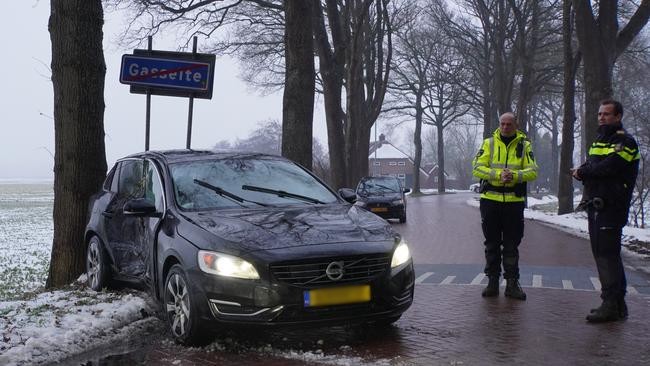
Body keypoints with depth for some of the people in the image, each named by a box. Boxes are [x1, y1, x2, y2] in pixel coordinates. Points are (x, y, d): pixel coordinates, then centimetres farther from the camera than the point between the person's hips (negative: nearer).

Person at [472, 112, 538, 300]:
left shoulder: (524, 145, 6)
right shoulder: (489, 143, 5)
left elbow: (533, 171, -1)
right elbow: (477, 169, -4)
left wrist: (515, 175, -20)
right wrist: (498, 174, -18)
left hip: (514, 201, 0)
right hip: (490, 200, 0)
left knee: (511, 245, 5)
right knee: (492, 244, 7)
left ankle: (512, 283, 12)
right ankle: (492, 281, 16)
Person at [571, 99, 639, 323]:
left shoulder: (625, 142, -8)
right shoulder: (599, 140, 22)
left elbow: (607, 167, -21)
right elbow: (591, 167, 19)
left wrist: (582, 172, -7)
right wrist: (583, 172, -4)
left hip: (611, 207, -9)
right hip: (596, 206, 9)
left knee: (608, 254, -11)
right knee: (603, 254, 11)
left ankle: (611, 305, -8)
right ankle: (617, 304, 19)